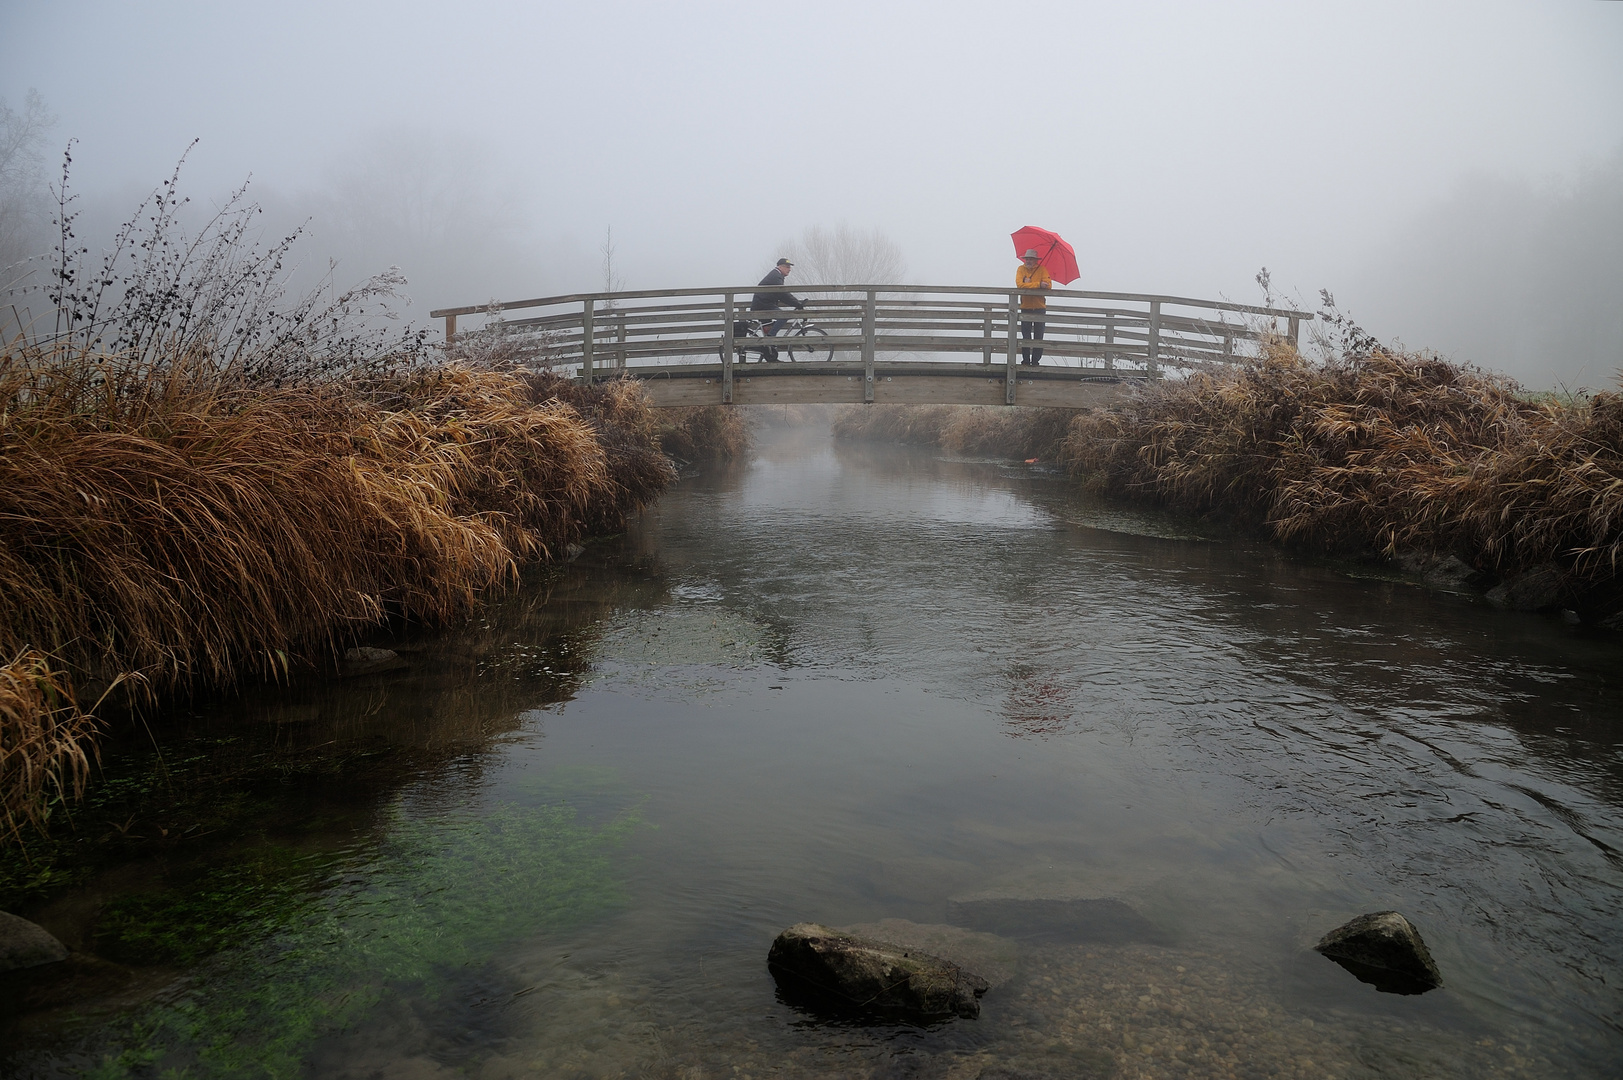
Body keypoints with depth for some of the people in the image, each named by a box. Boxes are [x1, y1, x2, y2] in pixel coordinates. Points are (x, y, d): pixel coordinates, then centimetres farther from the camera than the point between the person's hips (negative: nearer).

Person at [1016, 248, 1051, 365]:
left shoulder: (1042, 269, -2)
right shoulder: (1021, 269, 0)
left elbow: (1048, 285, -14)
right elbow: (1019, 284, -17)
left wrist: (1029, 284, -17)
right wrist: (1038, 284, -21)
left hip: (1039, 307, 0)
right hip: (1026, 307, 0)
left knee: (1038, 337, 2)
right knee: (1026, 337, 4)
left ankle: (1036, 360, 8)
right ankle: (1025, 360, 11)